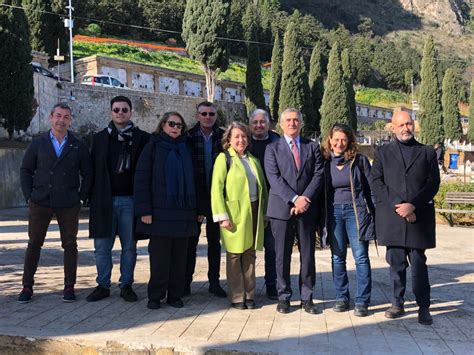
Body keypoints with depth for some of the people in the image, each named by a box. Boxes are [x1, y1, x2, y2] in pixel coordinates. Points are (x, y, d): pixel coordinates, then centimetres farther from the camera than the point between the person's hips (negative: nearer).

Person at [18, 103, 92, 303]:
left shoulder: (78, 147, 6)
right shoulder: (38, 144, 7)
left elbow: (87, 174, 7)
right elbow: (25, 170, 8)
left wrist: (82, 198, -2)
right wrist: (29, 197, -1)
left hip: (69, 205, 0)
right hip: (40, 204, 0)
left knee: (70, 245, 4)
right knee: (34, 244, 4)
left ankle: (69, 287, 13)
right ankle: (27, 286, 15)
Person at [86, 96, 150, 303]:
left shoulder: (142, 138, 4)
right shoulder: (100, 138, 10)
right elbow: (93, 169, 9)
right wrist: (92, 197, 3)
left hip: (130, 200, -1)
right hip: (104, 200, 2)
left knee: (129, 246, 6)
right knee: (102, 246, 4)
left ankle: (126, 285, 17)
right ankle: (103, 285, 16)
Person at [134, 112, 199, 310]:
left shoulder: (186, 149, 13)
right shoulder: (153, 147, 2)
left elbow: (193, 180, 15)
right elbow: (141, 180, -3)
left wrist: (197, 209, 7)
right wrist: (144, 210, -11)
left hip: (184, 213, 3)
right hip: (160, 212, -3)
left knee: (179, 255, 6)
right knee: (159, 256, 0)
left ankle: (175, 295, 17)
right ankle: (155, 296, 12)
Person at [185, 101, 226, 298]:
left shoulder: (223, 137, 2)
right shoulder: (189, 136, -2)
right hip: (194, 196, -1)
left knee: (215, 240, 10)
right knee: (191, 239, 7)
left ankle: (214, 281, 20)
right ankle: (186, 280, 17)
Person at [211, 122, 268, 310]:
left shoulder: (254, 160, 14)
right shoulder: (224, 158, -3)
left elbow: (262, 187, 17)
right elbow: (216, 189, -9)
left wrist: (264, 213, 11)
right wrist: (222, 216, -15)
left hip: (253, 213, 5)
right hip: (234, 214, -5)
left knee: (250, 255, 11)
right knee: (235, 256, 3)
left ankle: (249, 295, 20)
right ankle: (237, 297, 12)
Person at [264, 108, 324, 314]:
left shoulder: (312, 147, 12)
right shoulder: (272, 148, 8)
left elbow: (318, 175, 2)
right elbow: (274, 178, -4)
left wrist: (305, 199, -12)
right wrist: (294, 199, -15)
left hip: (307, 208, 1)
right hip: (281, 208, -1)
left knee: (308, 255, 5)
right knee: (282, 255, 3)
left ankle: (307, 297, 15)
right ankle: (284, 297, 14)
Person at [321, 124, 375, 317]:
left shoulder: (359, 160, 0)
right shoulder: (325, 162, 6)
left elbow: (370, 187, 2)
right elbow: (321, 191, 11)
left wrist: (374, 213, -3)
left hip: (356, 211, -2)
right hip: (334, 212, 3)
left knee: (361, 257, -3)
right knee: (337, 257, 6)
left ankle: (362, 302, 4)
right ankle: (341, 298, 17)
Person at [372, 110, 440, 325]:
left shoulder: (427, 153, 12)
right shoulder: (383, 153, 11)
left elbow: (433, 184, 3)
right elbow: (377, 184, 1)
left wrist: (413, 205, -11)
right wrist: (398, 206, -11)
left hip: (419, 217, 0)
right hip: (391, 217, 1)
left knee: (419, 263, 1)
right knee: (396, 263, 5)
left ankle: (424, 307, 10)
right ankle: (397, 303, 15)